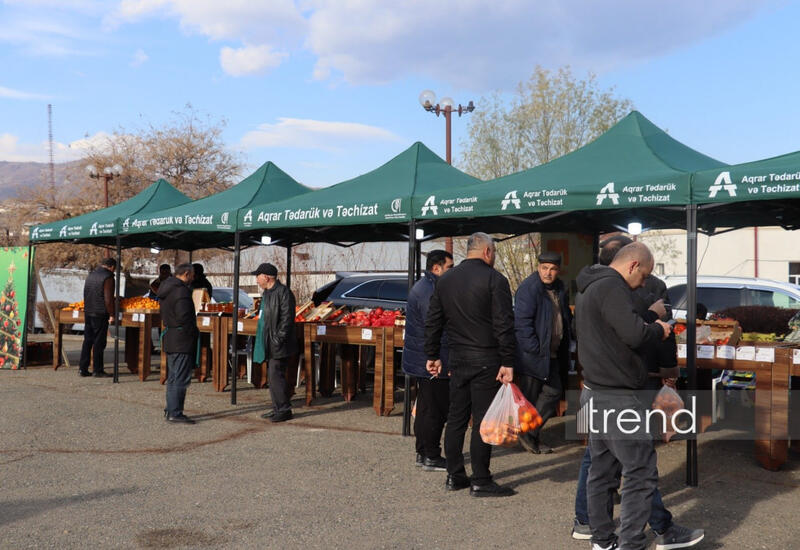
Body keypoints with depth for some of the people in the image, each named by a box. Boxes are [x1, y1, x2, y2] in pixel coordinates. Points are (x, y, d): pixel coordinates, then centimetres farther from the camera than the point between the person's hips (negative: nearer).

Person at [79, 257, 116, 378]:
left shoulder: (91, 275, 13)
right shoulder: (108, 277, -12)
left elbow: (86, 294, 19)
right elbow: (108, 299, -16)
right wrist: (111, 314, -11)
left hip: (87, 312, 7)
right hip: (100, 314, -7)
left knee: (87, 341, 12)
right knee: (99, 343, -1)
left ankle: (83, 368, 13)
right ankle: (98, 370, 3)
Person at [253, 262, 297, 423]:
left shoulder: (283, 292, -15)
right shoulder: (267, 292, 16)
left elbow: (287, 319, -19)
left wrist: (279, 340, -20)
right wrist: (263, 341, 19)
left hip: (279, 345, -10)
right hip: (268, 344, 10)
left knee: (276, 376, -10)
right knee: (272, 376, 13)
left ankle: (284, 410, -2)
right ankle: (277, 409, 21)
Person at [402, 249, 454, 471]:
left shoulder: (421, 287, 16)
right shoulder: (429, 292, -18)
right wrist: (448, 362, -19)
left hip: (421, 360, 11)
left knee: (425, 408, 16)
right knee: (435, 410, -3)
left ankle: (422, 453, 24)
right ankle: (431, 457, 4)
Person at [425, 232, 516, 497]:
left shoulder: (445, 279, 11)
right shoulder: (494, 279, -8)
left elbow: (432, 322, 13)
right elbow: (504, 325, -13)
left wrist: (433, 355, 19)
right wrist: (507, 362, -12)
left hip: (457, 359, 6)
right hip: (485, 360, -6)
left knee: (456, 417, 12)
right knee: (482, 420, -1)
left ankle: (454, 476, 20)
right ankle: (481, 481, 4)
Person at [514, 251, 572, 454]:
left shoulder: (559, 289, 11)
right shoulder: (528, 289, -15)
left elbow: (565, 317, 24)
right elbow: (522, 323, -20)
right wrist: (535, 350, -21)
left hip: (552, 354, 8)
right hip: (532, 354, -8)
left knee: (553, 391, 6)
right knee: (529, 397, 0)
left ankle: (531, 435, 13)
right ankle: (526, 434, 14)